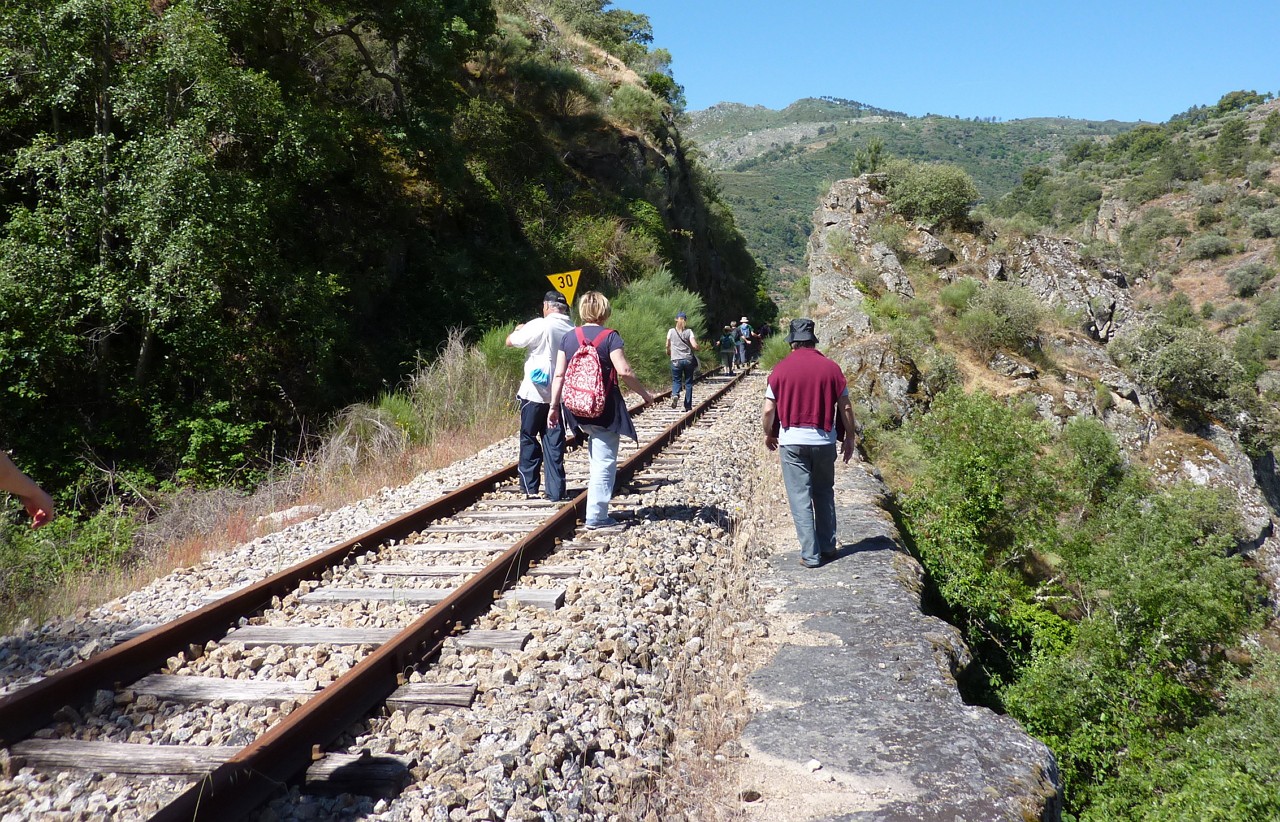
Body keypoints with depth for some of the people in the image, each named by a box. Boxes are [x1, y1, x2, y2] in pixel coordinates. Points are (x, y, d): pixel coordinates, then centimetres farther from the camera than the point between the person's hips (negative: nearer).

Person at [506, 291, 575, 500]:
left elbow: (510, 341, -3)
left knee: (529, 438, 9)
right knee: (554, 442, 8)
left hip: (535, 392, -4)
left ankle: (530, 487, 10)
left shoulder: (539, 325, -12)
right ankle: (556, 490, 7)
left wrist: (518, 329, 15)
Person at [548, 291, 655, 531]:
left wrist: (554, 406, 9)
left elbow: (559, 374, 4)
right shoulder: (609, 336, -8)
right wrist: (644, 393, -2)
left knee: (598, 456, 26)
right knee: (604, 461, 2)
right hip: (604, 408, -5)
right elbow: (624, 371, -16)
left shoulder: (569, 338, 5)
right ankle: (596, 517, 4)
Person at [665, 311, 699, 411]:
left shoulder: (671, 331, 1)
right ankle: (688, 406, 9)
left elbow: (668, 346, 12)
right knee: (688, 382, 9)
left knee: (676, 380, 11)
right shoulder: (689, 331, -1)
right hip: (688, 360, 0)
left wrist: (668, 352, 33)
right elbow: (695, 346, -8)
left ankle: (675, 395, -21)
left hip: (676, 360, 0)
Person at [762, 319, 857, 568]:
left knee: (800, 498, 4)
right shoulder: (831, 368, 0)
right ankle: (828, 547, 24)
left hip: (792, 441, -2)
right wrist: (849, 438, 13)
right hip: (825, 440, 2)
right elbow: (846, 407, 0)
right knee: (824, 493, 19)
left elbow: (768, 410, -3)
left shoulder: (781, 369, -3)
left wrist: (768, 434, 15)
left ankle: (810, 554, 4)